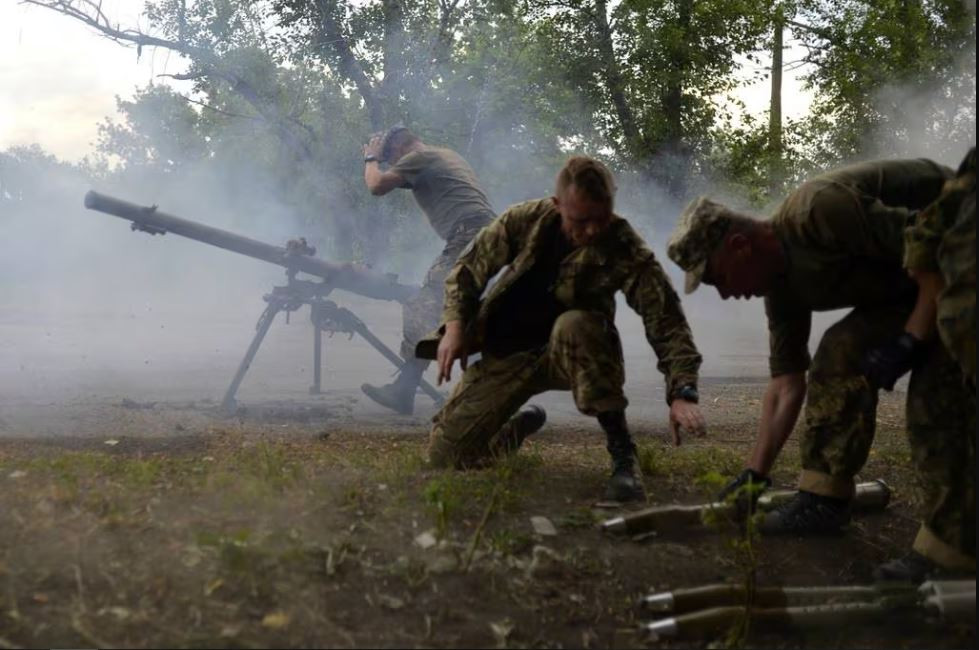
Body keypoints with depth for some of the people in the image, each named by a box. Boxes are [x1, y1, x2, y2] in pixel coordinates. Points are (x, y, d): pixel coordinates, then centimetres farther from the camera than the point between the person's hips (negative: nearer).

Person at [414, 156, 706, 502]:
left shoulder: (627, 251, -20)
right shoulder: (526, 220, -12)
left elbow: (667, 322, -25)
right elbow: (468, 269, 1)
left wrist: (683, 394, -39)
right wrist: (455, 325, -14)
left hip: (569, 354, -3)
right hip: (507, 354, 3)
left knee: (573, 325, -39)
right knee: (445, 452, -4)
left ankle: (622, 451, -28)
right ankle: (524, 424, 28)